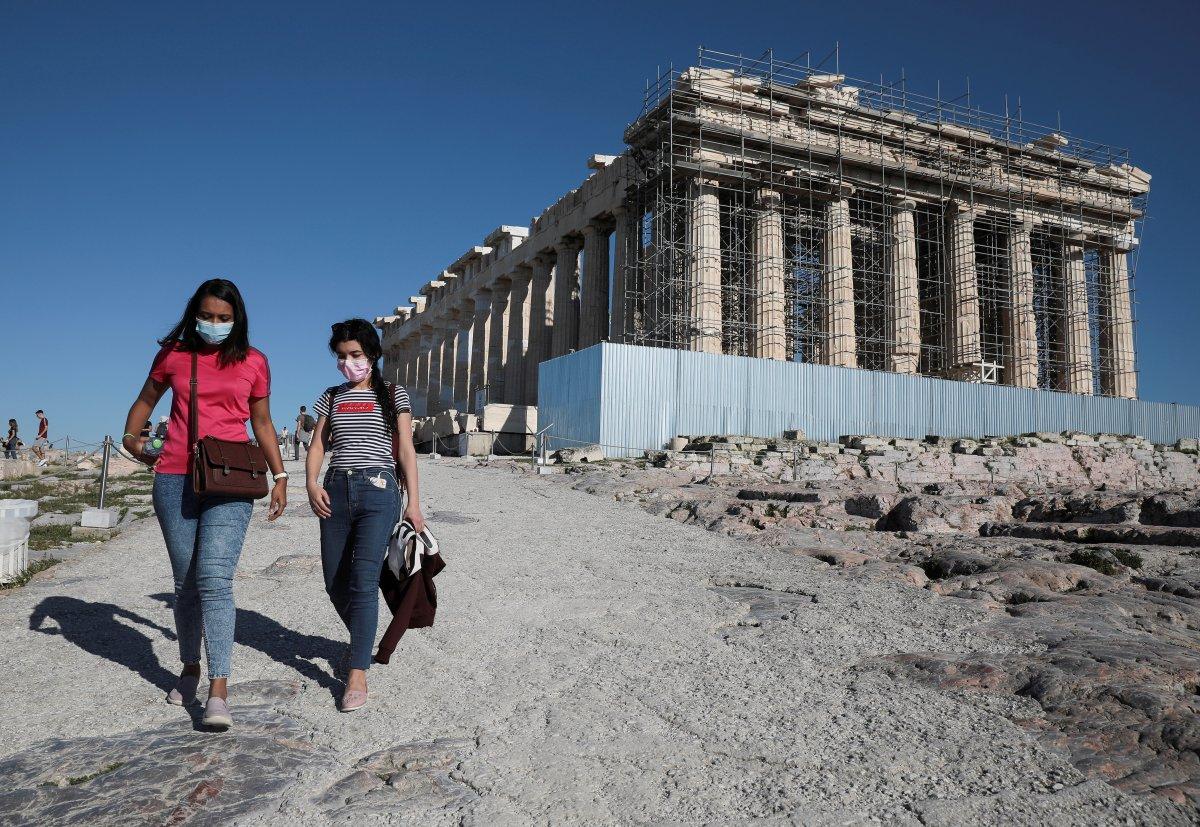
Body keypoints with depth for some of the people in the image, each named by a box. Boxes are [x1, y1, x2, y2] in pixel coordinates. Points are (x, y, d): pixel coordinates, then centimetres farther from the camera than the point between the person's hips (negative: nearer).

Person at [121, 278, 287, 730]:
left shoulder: (253, 362, 5)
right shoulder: (173, 355, 8)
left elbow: (263, 423, 12)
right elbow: (145, 400, 22)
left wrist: (279, 476, 7)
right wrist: (130, 438, 3)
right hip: (174, 479, 2)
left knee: (215, 578, -14)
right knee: (185, 580, 9)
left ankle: (219, 688, -15)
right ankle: (190, 668, 27)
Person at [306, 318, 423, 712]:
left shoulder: (393, 395, 7)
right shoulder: (331, 397, 16)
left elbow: (406, 450, 4)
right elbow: (317, 447, 12)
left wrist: (414, 502, -3)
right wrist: (311, 483, -7)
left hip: (378, 491, -4)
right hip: (335, 491, 4)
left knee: (363, 580, -14)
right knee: (335, 583, 6)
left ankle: (357, 674, -11)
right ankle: (364, 643, 31)